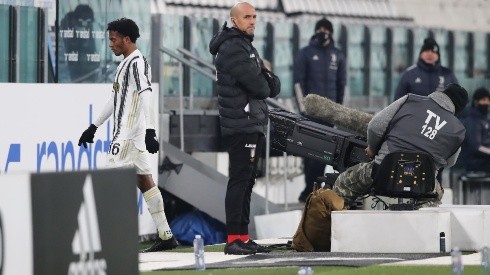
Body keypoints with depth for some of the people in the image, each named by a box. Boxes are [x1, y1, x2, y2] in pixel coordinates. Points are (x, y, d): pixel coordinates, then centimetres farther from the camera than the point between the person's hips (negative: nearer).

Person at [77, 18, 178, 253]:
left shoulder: (137, 63, -11)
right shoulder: (126, 63, 18)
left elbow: (145, 97, -21)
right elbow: (115, 99, 26)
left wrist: (149, 131, -30)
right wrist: (93, 127, 28)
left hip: (130, 135, -9)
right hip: (124, 133, 9)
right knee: (144, 180, 7)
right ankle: (166, 236, 6)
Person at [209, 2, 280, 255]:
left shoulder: (245, 47, 21)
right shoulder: (232, 48, -12)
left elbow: (272, 86, 17)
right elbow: (257, 86, -19)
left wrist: (269, 81, -4)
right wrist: (265, 85, 2)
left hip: (253, 125, 10)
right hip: (241, 127, -10)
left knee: (246, 182, 13)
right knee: (239, 180, -12)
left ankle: (243, 237, 17)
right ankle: (233, 239, -15)